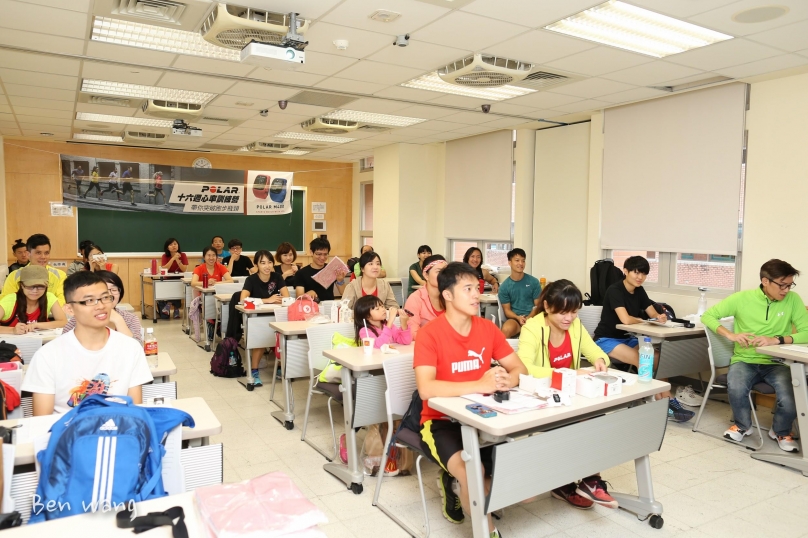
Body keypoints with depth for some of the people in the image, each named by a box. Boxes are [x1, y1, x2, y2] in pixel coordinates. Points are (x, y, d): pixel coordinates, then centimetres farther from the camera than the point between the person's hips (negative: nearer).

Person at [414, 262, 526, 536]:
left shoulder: (488, 328, 0)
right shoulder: (429, 334, -17)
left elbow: (519, 367, 3)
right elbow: (426, 389, -28)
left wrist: (508, 380, -22)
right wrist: (480, 384, -36)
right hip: (441, 420, -5)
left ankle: (456, 484, 12)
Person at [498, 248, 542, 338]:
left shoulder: (534, 282, 2)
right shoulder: (504, 286, 2)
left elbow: (538, 305, 4)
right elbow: (507, 310, 4)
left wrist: (528, 318, -14)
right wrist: (518, 318, -16)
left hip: (532, 317, 0)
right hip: (514, 318, 0)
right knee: (506, 330, -34)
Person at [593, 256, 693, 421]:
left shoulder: (639, 291, 5)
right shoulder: (614, 290, -19)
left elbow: (653, 314, 6)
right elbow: (626, 320, -30)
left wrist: (660, 317, -18)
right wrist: (643, 320, -10)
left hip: (627, 338, 8)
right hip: (606, 340, -8)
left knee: (657, 357, -13)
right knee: (642, 360, -25)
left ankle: (667, 401, -12)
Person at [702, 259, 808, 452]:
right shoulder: (742, 298, -6)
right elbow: (707, 316, -2)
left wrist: (776, 340, -25)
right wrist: (731, 335, -18)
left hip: (777, 363, 1)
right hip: (744, 360, -1)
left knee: (790, 399, -27)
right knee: (735, 389, -31)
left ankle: (781, 432, 12)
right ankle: (742, 425, 6)